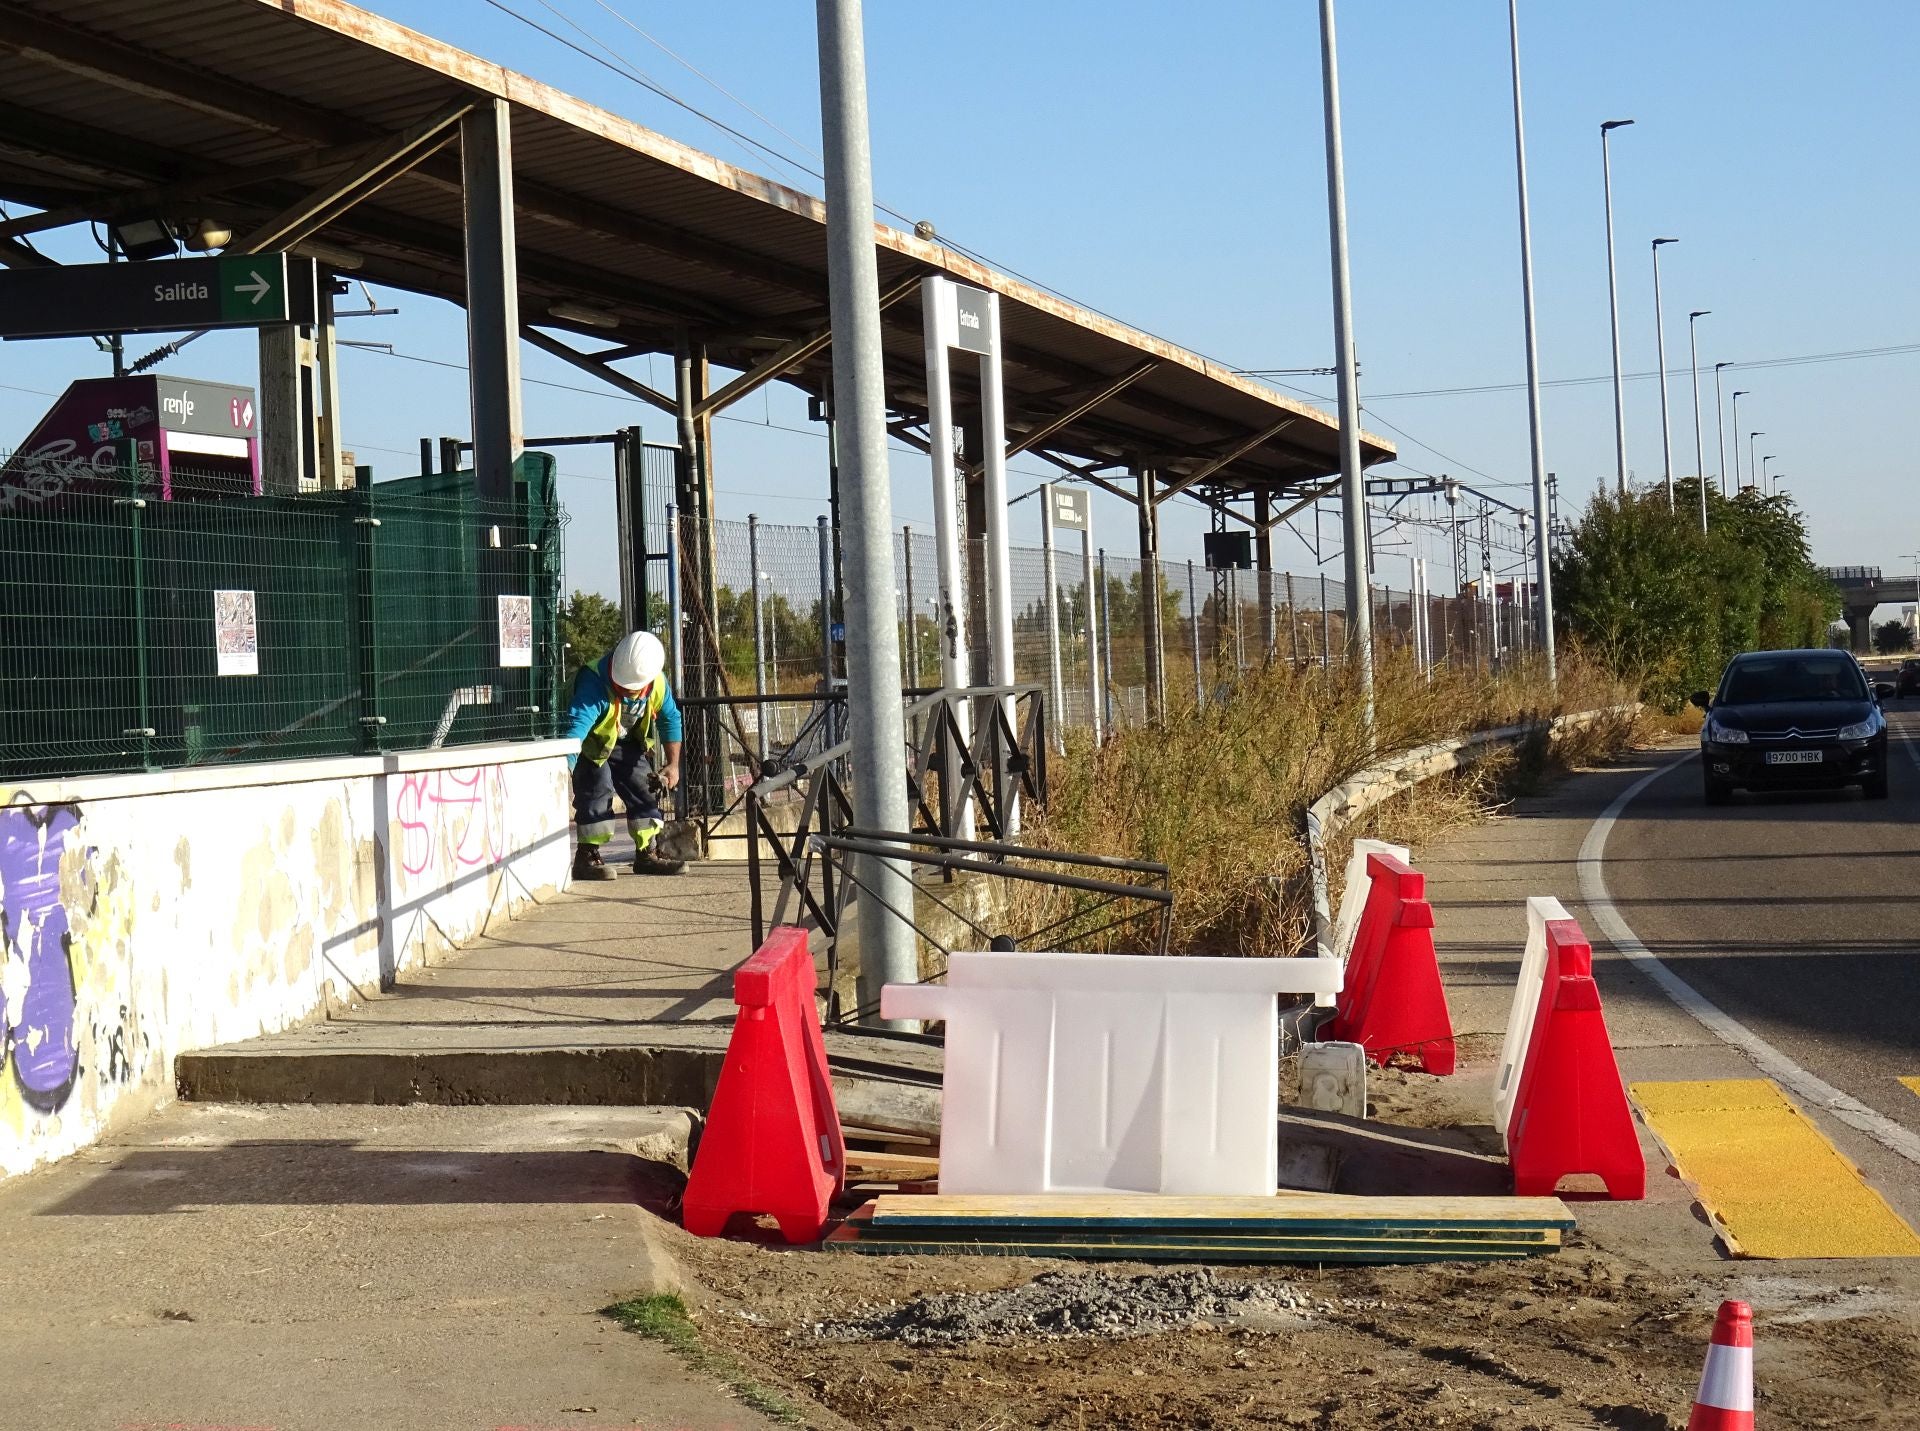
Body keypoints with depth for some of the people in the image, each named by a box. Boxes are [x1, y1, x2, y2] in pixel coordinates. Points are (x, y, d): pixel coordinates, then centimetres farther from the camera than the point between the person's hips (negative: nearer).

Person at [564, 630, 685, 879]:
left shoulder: (657, 683, -19)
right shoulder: (595, 683, -38)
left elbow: (670, 719, -1)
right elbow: (577, 727, -49)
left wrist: (673, 764, -3)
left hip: (626, 742, 6)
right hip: (592, 745, -6)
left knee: (644, 789, 5)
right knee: (597, 789, -22)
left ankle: (646, 855, 18)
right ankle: (586, 857, -17)